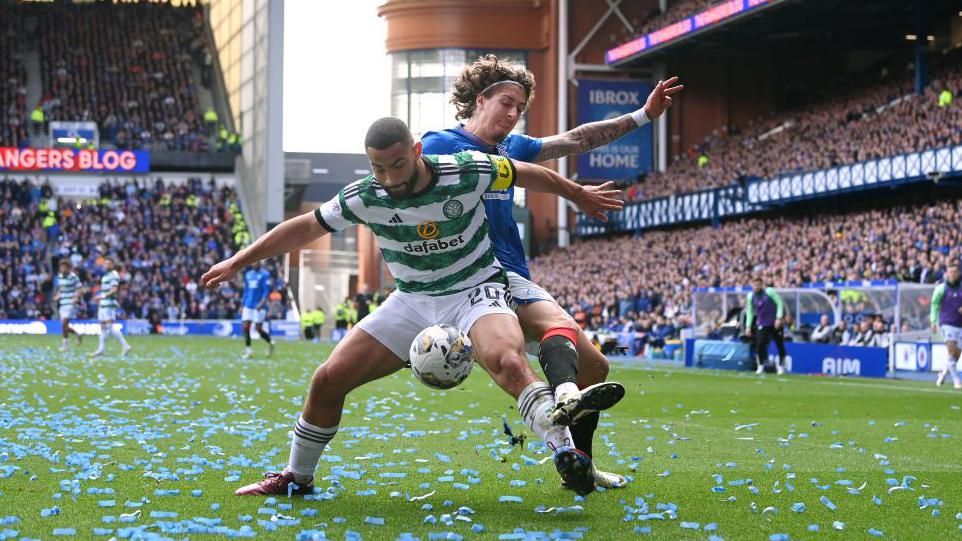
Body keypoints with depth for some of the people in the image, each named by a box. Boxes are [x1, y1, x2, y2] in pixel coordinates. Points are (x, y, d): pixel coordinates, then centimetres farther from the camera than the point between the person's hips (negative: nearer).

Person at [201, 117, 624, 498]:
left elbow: (527, 174, 0)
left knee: (508, 363, -37)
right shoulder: (365, 197, -12)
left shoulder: (466, 172, -18)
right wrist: (237, 262, 2)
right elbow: (305, 227, 2)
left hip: (476, 290, -4)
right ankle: (297, 478, 17)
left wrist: (579, 195, 14)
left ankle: (566, 452, -31)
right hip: (412, 301, 4)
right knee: (328, 380, -3)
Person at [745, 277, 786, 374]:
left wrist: (779, 318, -16)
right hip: (762, 324, 2)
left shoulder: (769, 291, -11)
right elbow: (750, 312, 9)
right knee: (760, 344, -13)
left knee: (780, 344, 3)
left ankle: (781, 366, 18)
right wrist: (748, 326, 3)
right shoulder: (750, 296, 0)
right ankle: (761, 366, -1)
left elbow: (780, 303, -8)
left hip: (775, 323, -2)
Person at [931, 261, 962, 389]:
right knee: (952, 351, -15)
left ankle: (944, 373, 31)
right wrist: (934, 322, 4)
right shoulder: (941, 288, -1)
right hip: (947, 323, -3)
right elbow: (935, 305, 9)